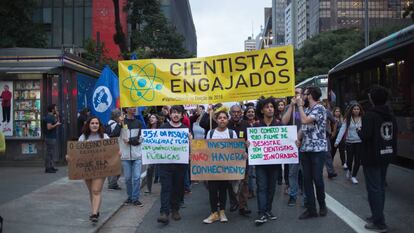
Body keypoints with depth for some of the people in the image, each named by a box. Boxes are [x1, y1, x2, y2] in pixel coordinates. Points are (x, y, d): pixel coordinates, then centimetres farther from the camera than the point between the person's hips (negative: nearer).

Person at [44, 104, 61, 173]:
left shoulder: (52, 116, 15)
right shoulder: (49, 117, -15)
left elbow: (58, 123, 23)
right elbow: (49, 127, -25)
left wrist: (57, 116, 11)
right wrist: (56, 124, -13)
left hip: (53, 137, 11)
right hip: (50, 138, -10)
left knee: (52, 153, 15)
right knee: (49, 153, -6)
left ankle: (51, 167, 22)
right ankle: (48, 168, -2)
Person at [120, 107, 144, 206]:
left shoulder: (138, 123, 9)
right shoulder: (122, 122, 1)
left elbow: (140, 139, 3)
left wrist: (129, 140, -8)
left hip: (137, 155, 2)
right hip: (125, 155, -1)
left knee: (137, 177, -2)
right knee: (128, 178, 6)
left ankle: (135, 198, 7)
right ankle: (130, 196, 23)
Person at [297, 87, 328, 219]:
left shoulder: (319, 108, -10)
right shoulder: (306, 110, 15)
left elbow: (304, 121, -23)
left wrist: (300, 105, -10)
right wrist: (298, 139, 3)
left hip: (318, 149, -7)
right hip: (306, 149, 7)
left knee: (317, 179, -1)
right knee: (307, 179, 5)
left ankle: (322, 205, 21)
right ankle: (311, 209, 12)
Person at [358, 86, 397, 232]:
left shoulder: (370, 115, -18)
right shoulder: (390, 116, 8)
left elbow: (365, 136, -26)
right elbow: (395, 133, 12)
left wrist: (359, 132, -6)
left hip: (372, 157, -8)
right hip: (385, 155, 8)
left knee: (373, 189, -2)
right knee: (380, 187, 17)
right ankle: (377, 216, 28)